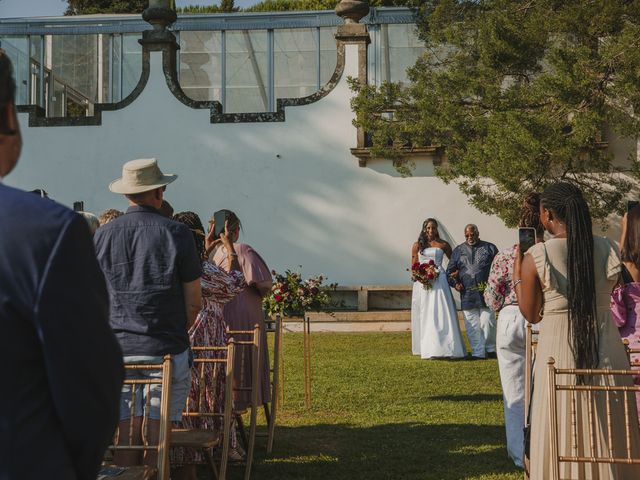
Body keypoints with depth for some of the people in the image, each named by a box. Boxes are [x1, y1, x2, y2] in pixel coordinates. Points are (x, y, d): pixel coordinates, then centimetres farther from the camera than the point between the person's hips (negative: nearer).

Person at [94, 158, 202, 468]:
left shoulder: (103, 235, 3)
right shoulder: (176, 233, -4)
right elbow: (193, 303, -1)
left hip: (118, 350, 2)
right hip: (167, 351, -2)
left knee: (126, 434, 5)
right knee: (158, 437, 3)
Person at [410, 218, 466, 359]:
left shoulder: (443, 244, 7)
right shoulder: (417, 245, 10)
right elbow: (414, 266, 12)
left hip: (439, 281, -1)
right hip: (422, 282, 1)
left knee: (441, 313, -7)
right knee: (424, 315, 3)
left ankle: (445, 348, -6)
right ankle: (426, 348, 6)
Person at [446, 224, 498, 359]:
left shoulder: (489, 248, 9)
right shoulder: (458, 250, 15)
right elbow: (450, 271, 18)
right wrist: (454, 283, 1)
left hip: (486, 293, -2)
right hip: (467, 295, 2)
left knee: (487, 322, -6)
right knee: (472, 325, 2)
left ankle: (490, 348, 13)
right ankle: (478, 352, 8)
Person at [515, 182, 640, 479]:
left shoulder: (535, 258, -11)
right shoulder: (608, 250, -3)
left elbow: (531, 315, -3)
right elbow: (608, 292, 9)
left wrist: (517, 277, 11)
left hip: (559, 349, -3)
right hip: (607, 350, 3)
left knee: (564, 437, 9)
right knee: (609, 435, 14)